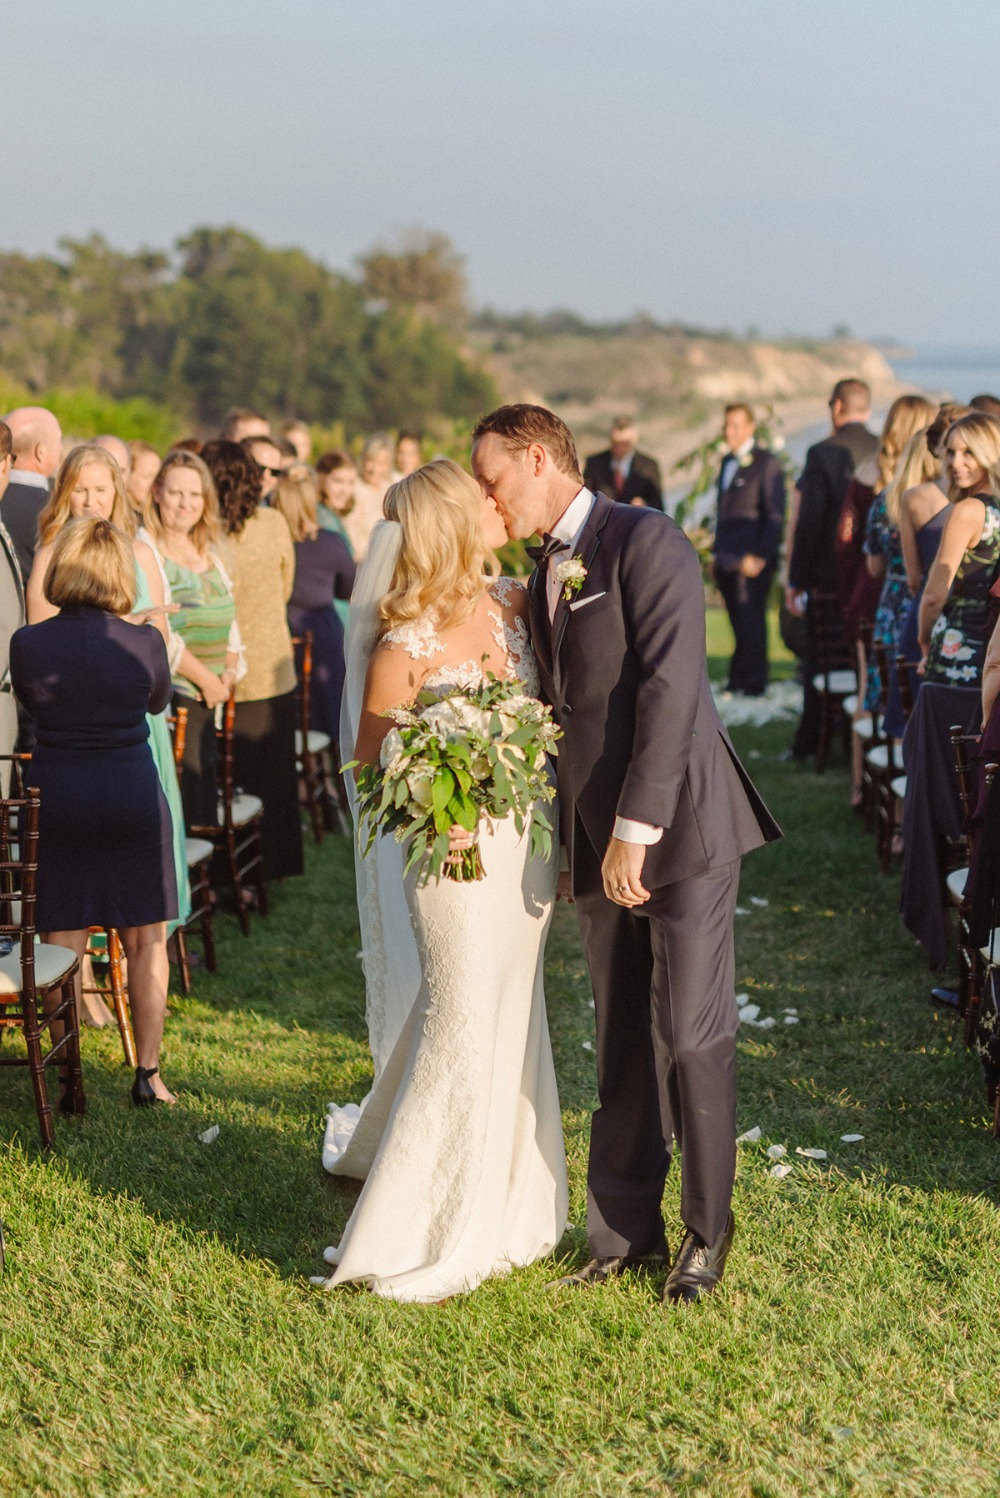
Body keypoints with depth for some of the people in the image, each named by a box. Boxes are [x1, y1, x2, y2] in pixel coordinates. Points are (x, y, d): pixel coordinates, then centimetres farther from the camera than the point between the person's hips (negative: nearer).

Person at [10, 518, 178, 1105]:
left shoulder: (28, 644, -8)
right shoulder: (144, 642, -9)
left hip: (57, 794, 1)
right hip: (132, 793, -1)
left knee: (63, 942, 9)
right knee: (146, 941, 11)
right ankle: (149, 1074, 16)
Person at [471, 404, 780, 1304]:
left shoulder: (645, 542, -10)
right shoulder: (543, 576, 16)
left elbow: (670, 689, -17)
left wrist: (636, 829, -20)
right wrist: (575, 840, 12)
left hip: (680, 825, -8)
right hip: (602, 842, 8)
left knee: (690, 1037, -2)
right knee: (621, 1044, 11)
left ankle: (707, 1231, 14)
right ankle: (623, 1231, 20)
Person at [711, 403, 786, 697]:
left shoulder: (766, 463, -5)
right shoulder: (727, 462, 18)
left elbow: (774, 515, -10)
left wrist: (759, 557, -16)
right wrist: (718, 552, 16)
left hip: (753, 560, -7)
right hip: (728, 560, 7)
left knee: (751, 620, -4)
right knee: (739, 622, 8)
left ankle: (753, 682, 2)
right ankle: (738, 680, 12)